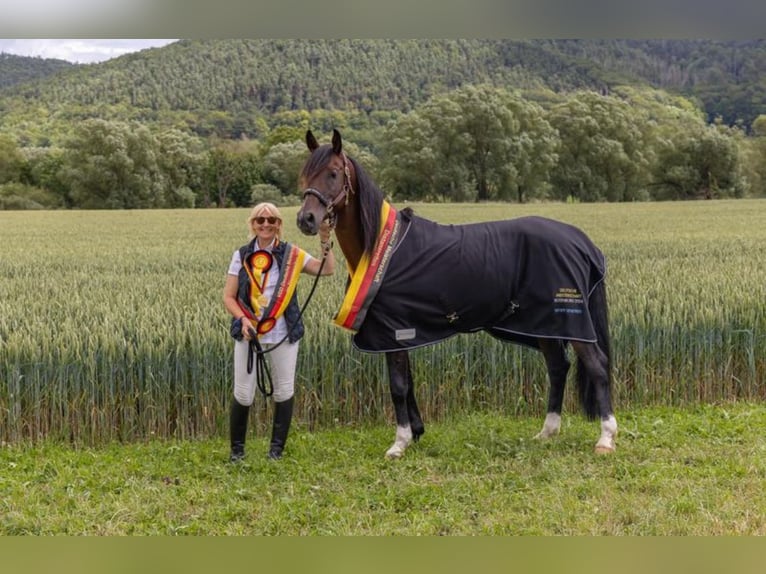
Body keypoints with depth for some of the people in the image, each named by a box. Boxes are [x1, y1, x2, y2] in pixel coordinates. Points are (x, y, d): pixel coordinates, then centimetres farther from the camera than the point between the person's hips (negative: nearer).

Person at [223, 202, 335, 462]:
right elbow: (228, 297, 0)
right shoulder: (241, 255, 1)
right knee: (243, 394, 2)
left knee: (284, 391, 7)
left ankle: (277, 448, 22)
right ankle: (236, 448, 19)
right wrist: (243, 319, -16)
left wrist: (325, 240, -10)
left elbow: (328, 269, -1)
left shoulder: (291, 254, 1)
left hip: (283, 335, 1)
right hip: (248, 334, 0)